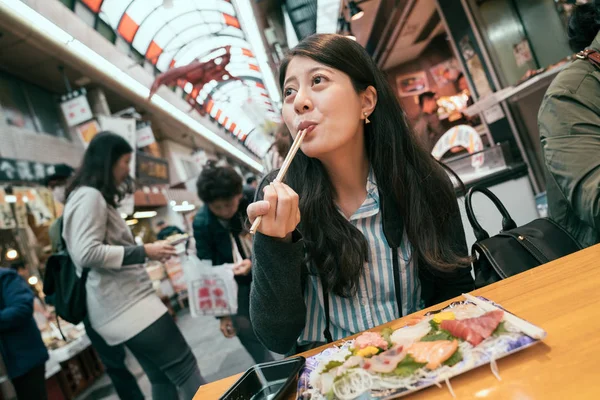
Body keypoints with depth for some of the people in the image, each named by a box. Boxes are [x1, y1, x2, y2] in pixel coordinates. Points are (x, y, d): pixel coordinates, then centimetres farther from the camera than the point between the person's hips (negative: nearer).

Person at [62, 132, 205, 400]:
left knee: (162, 378, 13)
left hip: (124, 304, 10)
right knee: (184, 368, -7)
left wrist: (148, 251, 17)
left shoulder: (97, 197, 20)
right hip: (126, 306, -10)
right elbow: (86, 253, -22)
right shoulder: (89, 196, -12)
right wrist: (144, 252, -17)